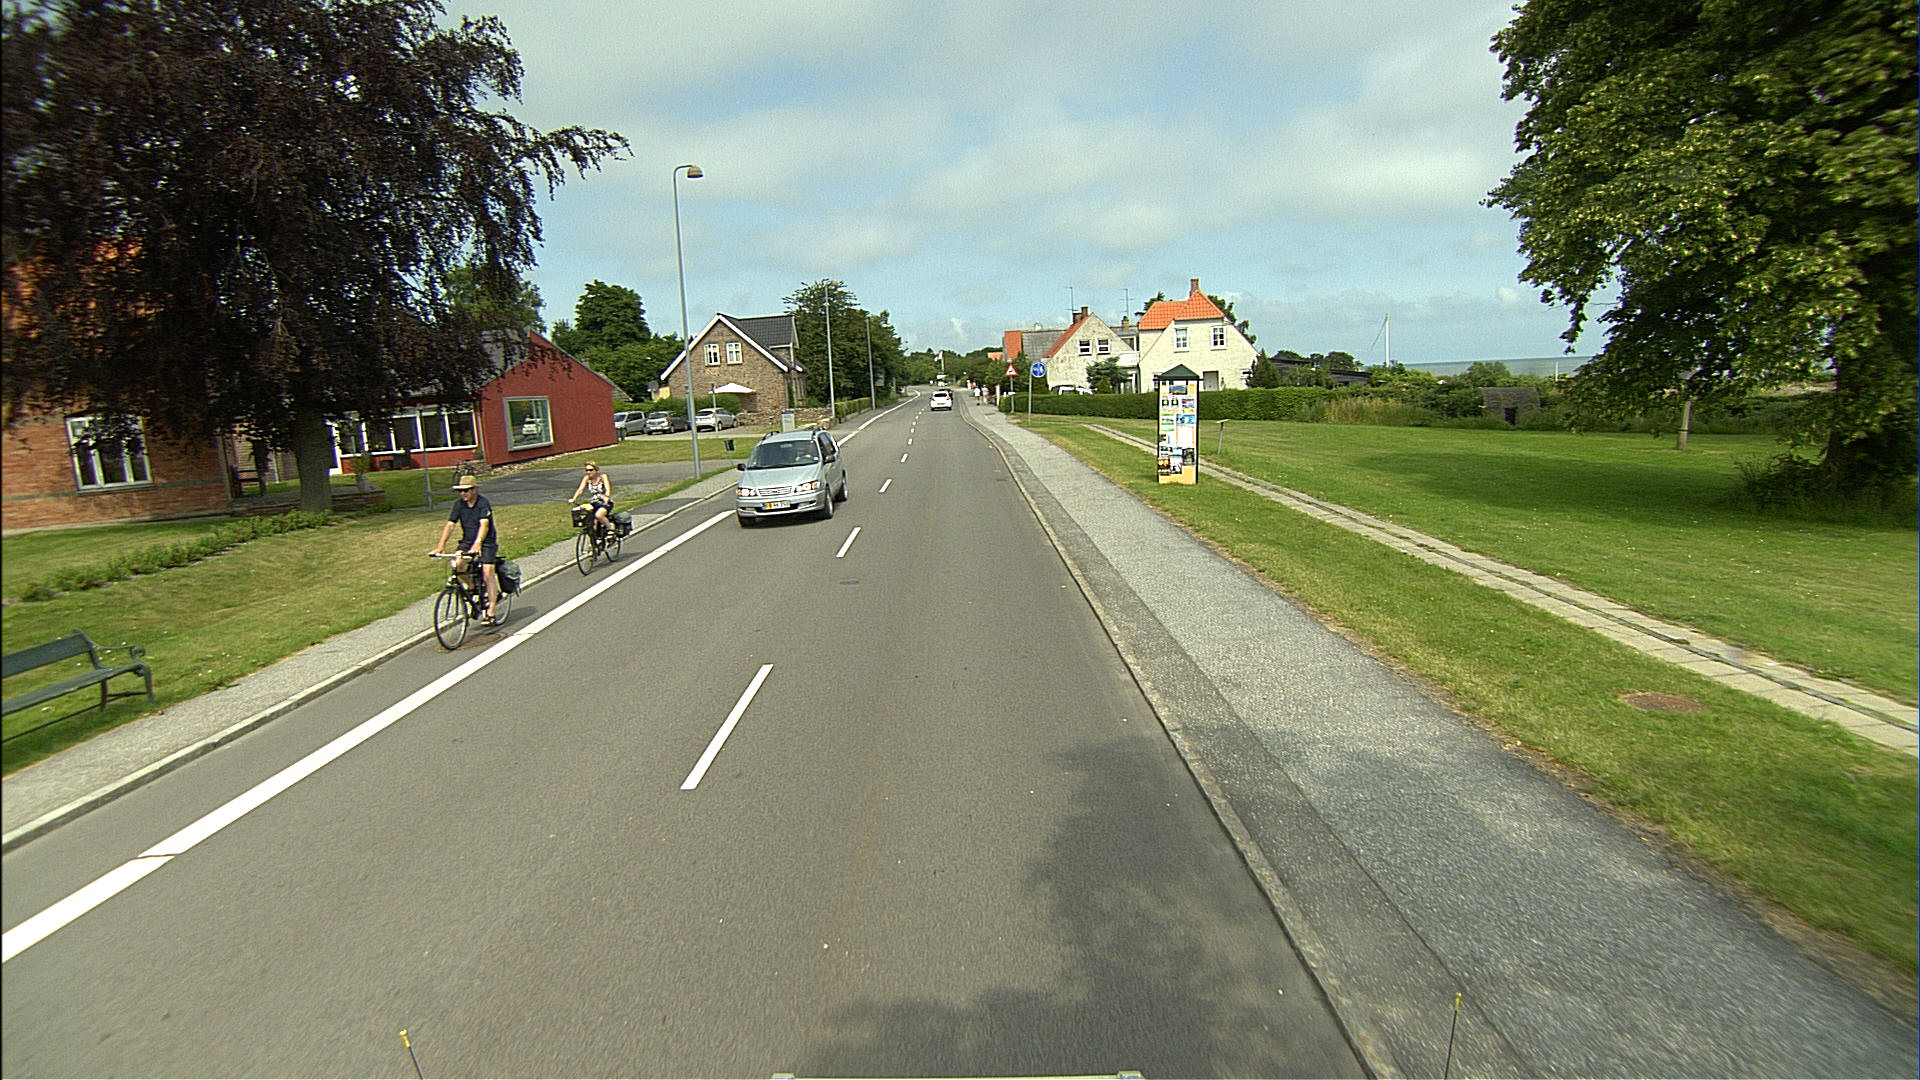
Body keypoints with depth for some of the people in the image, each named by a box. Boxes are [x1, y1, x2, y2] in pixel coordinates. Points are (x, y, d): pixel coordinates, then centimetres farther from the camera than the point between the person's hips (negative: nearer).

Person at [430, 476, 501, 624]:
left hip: (486, 542, -5)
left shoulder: (483, 503, -16)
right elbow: (450, 525, -6)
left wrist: (477, 544, -43)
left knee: (487, 572, -15)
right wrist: (440, 546, -17)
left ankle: (491, 613, -11)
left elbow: (484, 524, -29)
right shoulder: (459, 504, -1)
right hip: (467, 541, 5)